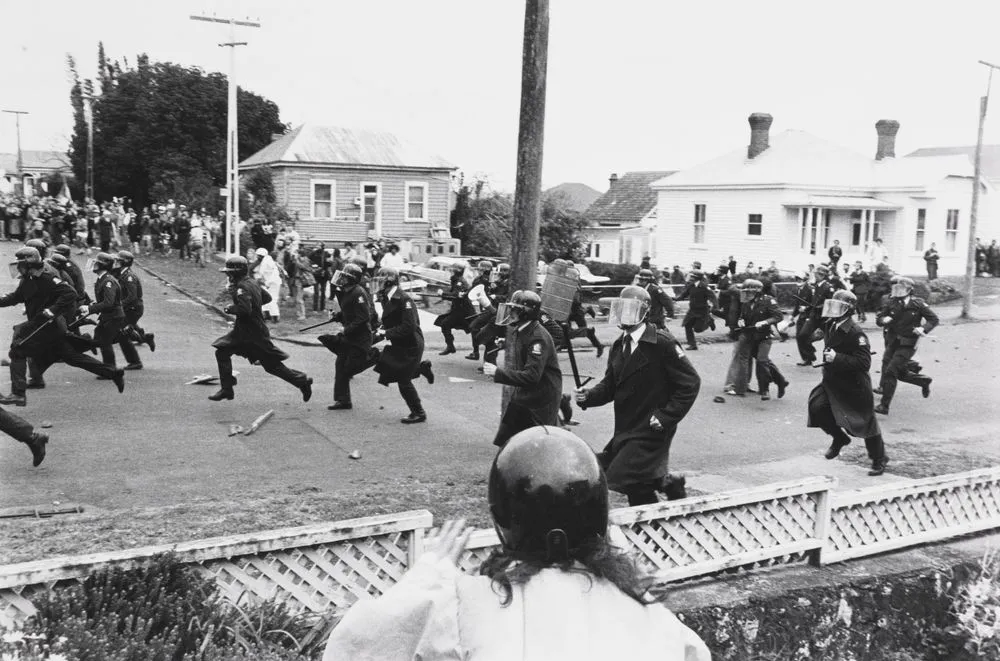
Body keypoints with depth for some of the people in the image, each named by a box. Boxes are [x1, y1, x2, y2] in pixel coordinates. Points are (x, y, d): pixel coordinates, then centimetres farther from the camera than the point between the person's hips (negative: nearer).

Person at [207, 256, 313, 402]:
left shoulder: (242, 287, -20)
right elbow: (267, 297, 19)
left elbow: (245, 309, -32)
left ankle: (302, 381, 8)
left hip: (254, 334, -10)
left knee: (272, 365, -2)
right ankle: (227, 389, 10)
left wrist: (230, 309, -15)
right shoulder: (251, 283, 9)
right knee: (222, 352, 7)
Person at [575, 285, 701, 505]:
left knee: (621, 478, -13)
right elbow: (610, 385, 10)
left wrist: (666, 417, -17)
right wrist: (588, 396, -10)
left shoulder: (662, 343, -15)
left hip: (651, 431, -7)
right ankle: (670, 484, 35)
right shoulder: (619, 345, 7)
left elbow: (690, 383, -14)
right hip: (625, 429, 7)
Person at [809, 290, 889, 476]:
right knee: (817, 406, -13)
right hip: (832, 381, 7)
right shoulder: (829, 327, 1)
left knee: (866, 423, 5)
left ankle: (879, 459, 27)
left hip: (855, 386, -7)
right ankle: (839, 438, 12)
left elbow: (864, 363, -29)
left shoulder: (855, 333, -23)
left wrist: (837, 358, -33)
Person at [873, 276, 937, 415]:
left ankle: (884, 406, -7)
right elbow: (878, 319, 4)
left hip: (907, 345, -5)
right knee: (901, 374, 13)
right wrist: (884, 319, -20)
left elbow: (933, 319, 0)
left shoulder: (918, 304, -7)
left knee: (890, 372, -13)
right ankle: (924, 380, 41)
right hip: (892, 341, 5)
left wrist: (923, 328, -19)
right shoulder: (892, 303, 2)